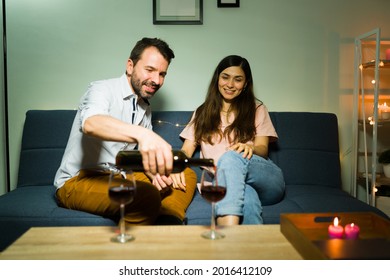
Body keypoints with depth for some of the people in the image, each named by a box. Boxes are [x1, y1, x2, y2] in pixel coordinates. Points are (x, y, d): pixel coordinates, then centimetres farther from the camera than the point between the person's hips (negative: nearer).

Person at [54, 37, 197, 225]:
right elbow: (90, 123, -38)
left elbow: (143, 152, 14)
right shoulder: (103, 89, -14)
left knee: (187, 175, -2)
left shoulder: (146, 107, 12)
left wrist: (153, 170, -11)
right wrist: (142, 134, -58)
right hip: (78, 180, -8)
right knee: (147, 196, -35)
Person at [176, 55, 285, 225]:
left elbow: (263, 149, 6)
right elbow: (186, 150, 14)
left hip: (265, 180, 0)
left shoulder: (257, 109, 19)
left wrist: (249, 149, -20)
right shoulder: (202, 113, 23)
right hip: (221, 183, 0)